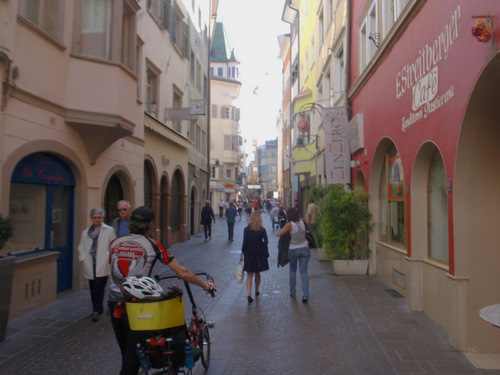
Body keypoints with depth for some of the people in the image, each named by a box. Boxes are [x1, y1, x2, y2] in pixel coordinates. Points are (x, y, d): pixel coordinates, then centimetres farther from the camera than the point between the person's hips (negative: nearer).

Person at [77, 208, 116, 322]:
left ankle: (97, 310, -5)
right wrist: (83, 258, 6)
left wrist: (110, 259, -7)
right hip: (90, 266, 4)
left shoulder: (109, 230, 4)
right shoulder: (85, 232, 17)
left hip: (102, 265, -4)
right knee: (93, 289, 9)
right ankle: (98, 309, 23)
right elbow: (81, 248, 21)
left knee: (98, 288, -12)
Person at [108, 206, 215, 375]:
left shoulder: (115, 242, 6)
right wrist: (206, 285, 8)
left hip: (115, 304, 5)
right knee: (133, 356, 7)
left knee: (126, 352, 22)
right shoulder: (152, 245, -6)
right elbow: (182, 273, -6)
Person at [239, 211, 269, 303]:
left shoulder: (247, 229, -7)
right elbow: (266, 241, -11)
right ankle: (257, 291, 33)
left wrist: (242, 254, -2)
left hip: (249, 253, -1)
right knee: (257, 273, 19)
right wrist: (260, 244, 9)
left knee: (249, 274, 2)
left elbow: (244, 242, -8)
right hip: (259, 253, 1)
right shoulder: (262, 230, -5)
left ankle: (249, 294, -12)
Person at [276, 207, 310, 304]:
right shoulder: (302, 221, -1)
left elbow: (278, 234, -12)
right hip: (304, 248, 3)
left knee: (292, 271, 17)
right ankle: (305, 295, -5)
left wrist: (285, 231, 9)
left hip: (293, 250, -3)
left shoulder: (290, 225, -14)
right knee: (304, 271, 4)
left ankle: (293, 293, 23)